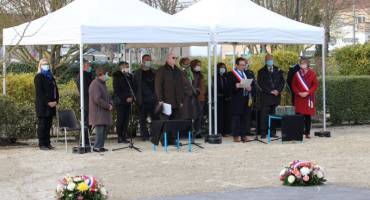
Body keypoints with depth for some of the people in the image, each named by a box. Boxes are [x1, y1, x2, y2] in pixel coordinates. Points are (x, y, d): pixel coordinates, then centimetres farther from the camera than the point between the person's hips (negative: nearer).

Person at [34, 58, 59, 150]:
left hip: (51, 104, 7)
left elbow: (55, 90, 18)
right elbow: (39, 92, -11)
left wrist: (56, 101, 1)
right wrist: (47, 102, -16)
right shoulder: (39, 77, -3)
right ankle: (42, 144, -3)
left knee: (48, 125, 7)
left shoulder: (51, 77, 20)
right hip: (42, 106, -7)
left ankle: (47, 143, 9)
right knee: (42, 125, -4)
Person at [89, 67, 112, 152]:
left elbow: (107, 96, 24)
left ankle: (101, 146, 15)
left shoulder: (103, 83, 17)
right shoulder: (95, 84, -15)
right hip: (98, 112, -10)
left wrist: (110, 104, 4)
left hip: (104, 112, 10)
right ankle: (97, 147, -4)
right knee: (100, 129, -10)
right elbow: (97, 99, -22)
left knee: (105, 129, 9)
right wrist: (108, 106, -16)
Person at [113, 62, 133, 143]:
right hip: (120, 101, -5)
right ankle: (120, 137, -2)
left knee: (126, 119, 2)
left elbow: (132, 88, 18)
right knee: (120, 119, -5)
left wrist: (131, 97, 0)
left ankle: (124, 136, 6)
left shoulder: (129, 76, 14)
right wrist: (125, 98, -13)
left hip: (128, 101, 5)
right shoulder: (117, 77, -3)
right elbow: (117, 91, -7)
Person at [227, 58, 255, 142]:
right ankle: (236, 135, 3)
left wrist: (250, 88, -6)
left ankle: (243, 135, 12)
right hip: (236, 99, -5)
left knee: (246, 117, 5)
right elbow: (229, 87, -9)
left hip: (246, 99, 5)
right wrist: (237, 85, -24)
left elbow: (252, 84, 15)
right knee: (236, 117, -4)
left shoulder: (248, 74, 14)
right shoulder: (231, 74, -2)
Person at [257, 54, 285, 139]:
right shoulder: (261, 71, 3)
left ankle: (272, 132, 9)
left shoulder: (278, 70, 14)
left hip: (276, 96, 3)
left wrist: (278, 90, -6)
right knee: (264, 115, -6)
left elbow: (282, 81, 10)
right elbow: (261, 83, -5)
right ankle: (263, 133, -4)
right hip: (265, 97, -3)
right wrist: (270, 91, -12)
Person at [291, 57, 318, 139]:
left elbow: (315, 84, -1)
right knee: (298, 115, -4)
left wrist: (307, 92, -12)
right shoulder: (297, 73, 7)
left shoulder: (312, 73, 2)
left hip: (309, 97, -1)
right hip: (299, 97, 1)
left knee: (308, 115, 1)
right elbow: (293, 85, 8)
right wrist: (298, 92, -8)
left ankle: (307, 132, 6)